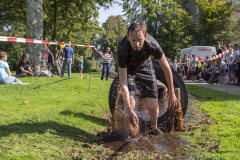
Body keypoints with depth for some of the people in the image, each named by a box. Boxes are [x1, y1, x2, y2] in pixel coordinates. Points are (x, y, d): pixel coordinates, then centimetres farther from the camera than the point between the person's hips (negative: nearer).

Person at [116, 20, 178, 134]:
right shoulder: (123, 50, -39)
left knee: (153, 105, -5)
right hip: (128, 68, -1)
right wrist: (129, 109, -40)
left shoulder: (152, 45, -36)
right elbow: (123, 81, -35)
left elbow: (166, 68, -20)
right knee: (130, 98, -22)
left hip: (145, 67, 1)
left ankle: (154, 129, 22)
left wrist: (171, 93, -13)